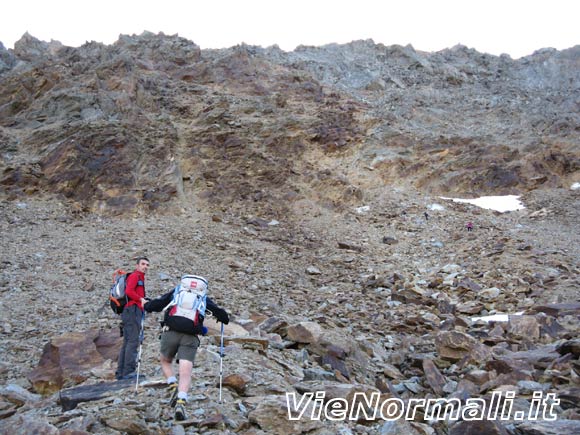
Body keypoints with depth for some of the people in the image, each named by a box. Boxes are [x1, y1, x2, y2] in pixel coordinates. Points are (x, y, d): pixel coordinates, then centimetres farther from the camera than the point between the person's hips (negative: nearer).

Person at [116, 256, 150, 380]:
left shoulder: (140, 278, 27)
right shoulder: (135, 276, -3)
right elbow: (128, 291, -19)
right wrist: (141, 299, -14)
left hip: (128, 313, 10)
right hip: (133, 311, -10)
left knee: (127, 343, 9)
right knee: (133, 341, -14)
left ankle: (120, 372, 11)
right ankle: (129, 371, -18)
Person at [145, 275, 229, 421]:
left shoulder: (175, 292, 20)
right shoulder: (204, 299, 21)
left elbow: (156, 304, 11)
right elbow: (222, 315, 16)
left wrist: (146, 306, 31)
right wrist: (223, 318, 39)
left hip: (170, 332, 1)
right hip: (190, 337, -1)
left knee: (165, 361, 26)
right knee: (185, 372, -1)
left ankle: (173, 387, 6)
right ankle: (181, 402, -21)